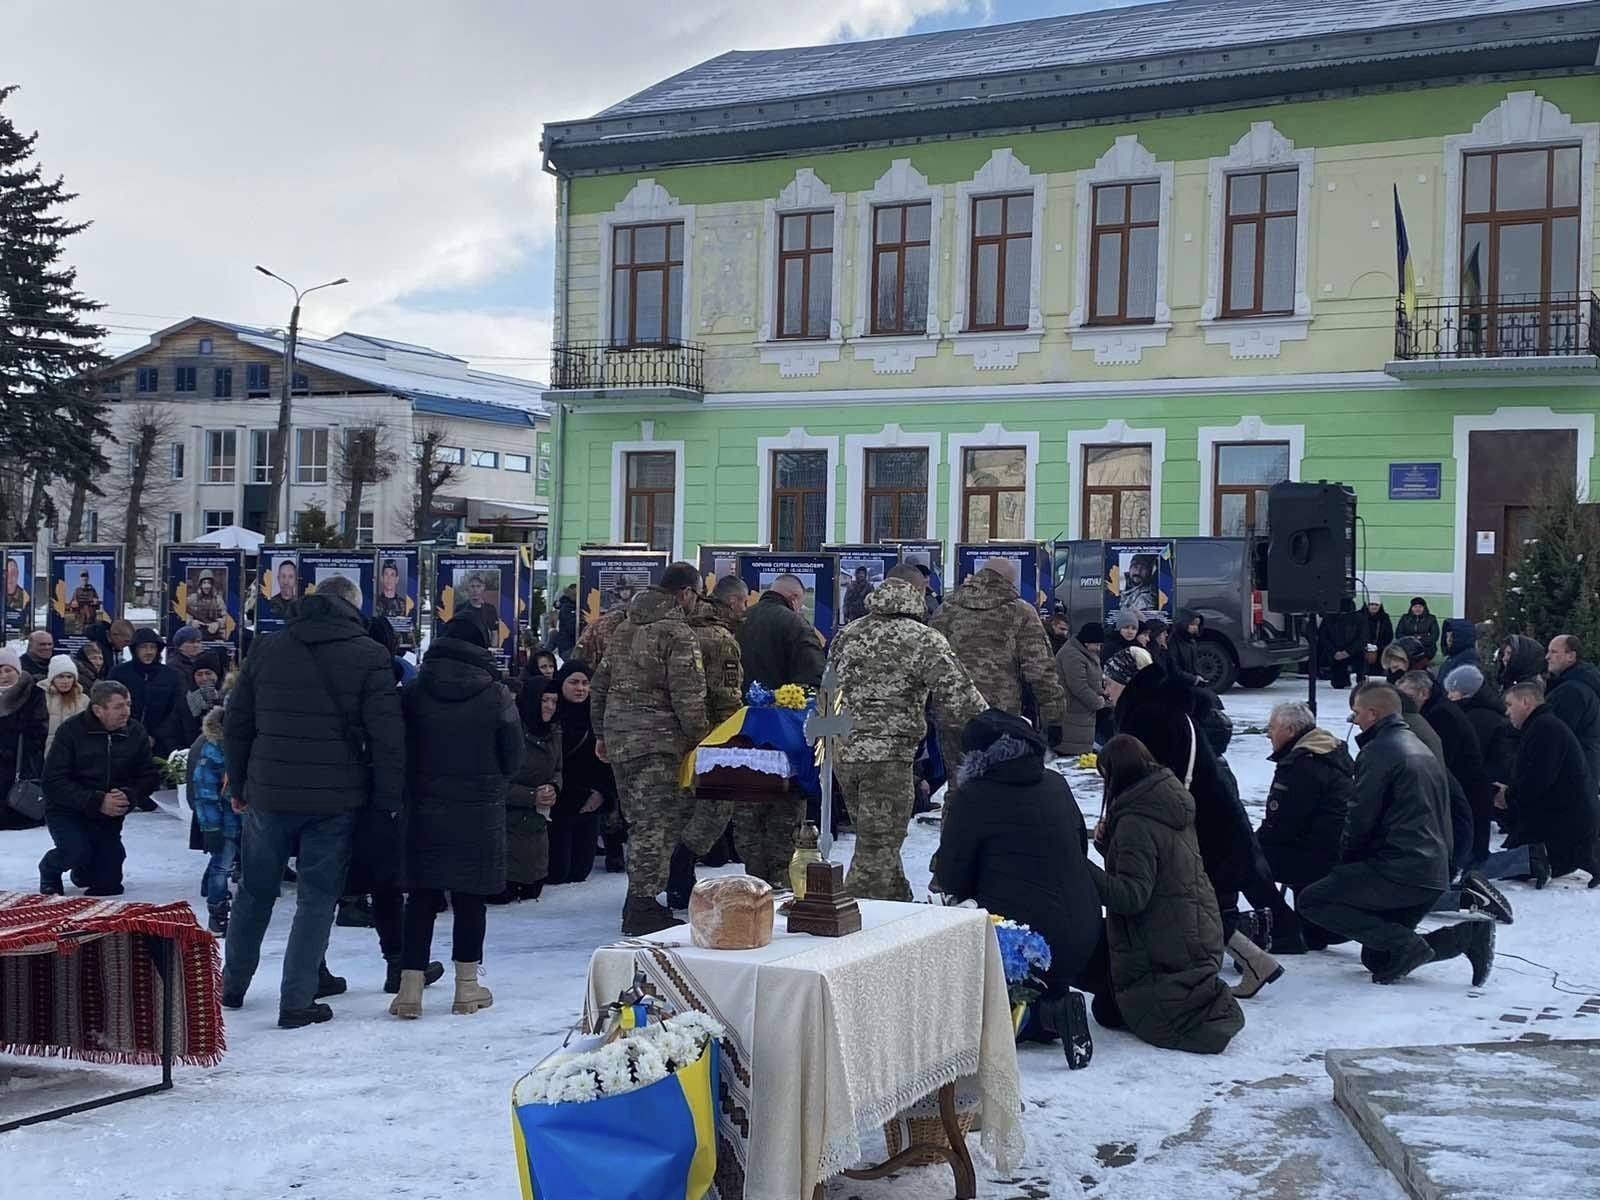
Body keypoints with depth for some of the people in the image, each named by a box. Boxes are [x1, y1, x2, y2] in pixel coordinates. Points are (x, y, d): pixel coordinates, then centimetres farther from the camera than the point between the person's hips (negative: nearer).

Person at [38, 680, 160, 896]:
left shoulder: (136, 732, -6)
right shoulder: (71, 730, -17)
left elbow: (150, 777, -1)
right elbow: (54, 782, -20)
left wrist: (129, 796, -24)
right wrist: (97, 801, -30)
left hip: (109, 816, 4)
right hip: (67, 811, -3)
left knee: (109, 886, 3)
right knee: (77, 851, -31)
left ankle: (82, 870, 41)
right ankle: (49, 869, 6)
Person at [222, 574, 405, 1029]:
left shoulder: (266, 648, 5)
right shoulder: (369, 657, -6)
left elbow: (236, 724, 10)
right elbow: (388, 737, -10)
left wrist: (239, 785, 18)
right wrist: (386, 801, -3)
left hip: (269, 794, 3)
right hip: (336, 800, -3)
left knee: (255, 892, 18)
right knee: (317, 898, 5)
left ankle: (232, 986, 32)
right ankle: (297, 1003, 4)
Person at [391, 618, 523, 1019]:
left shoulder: (414, 691, -2)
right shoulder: (496, 694, -6)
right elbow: (513, 758, 0)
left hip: (425, 808, 1)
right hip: (480, 810, -1)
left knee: (422, 895, 6)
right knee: (470, 895, 7)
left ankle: (410, 986, 2)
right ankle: (467, 987, 12)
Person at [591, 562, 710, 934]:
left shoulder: (627, 628, 15)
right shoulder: (678, 634, -12)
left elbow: (600, 684, 20)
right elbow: (688, 698, -17)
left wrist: (602, 733, 25)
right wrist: (700, 742, -7)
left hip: (618, 737, 9)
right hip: (656, 742, -9)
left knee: (641, 820, 17)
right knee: (656, 823, -4)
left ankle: (639, 901, 23)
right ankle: (642, 909, -3)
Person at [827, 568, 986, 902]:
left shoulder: (846, 634, 12)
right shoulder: (925, 640, -9)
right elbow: (959, 699, -13)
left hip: (842, 753, 7)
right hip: (889, 759, -7)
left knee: (880, 843, 21)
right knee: (876, 852, -2)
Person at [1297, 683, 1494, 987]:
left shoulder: (1378, 751, -10)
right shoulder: (1420, 749, 21)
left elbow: (1361, 817, -12)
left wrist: (1345, 863, 6)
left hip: (1399, 870, -10)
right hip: (1435, 873, 10)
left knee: (1311, 901, -7)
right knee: (1375, 959, 15)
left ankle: (1405, 945, -14)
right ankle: (1467, 936, 2)